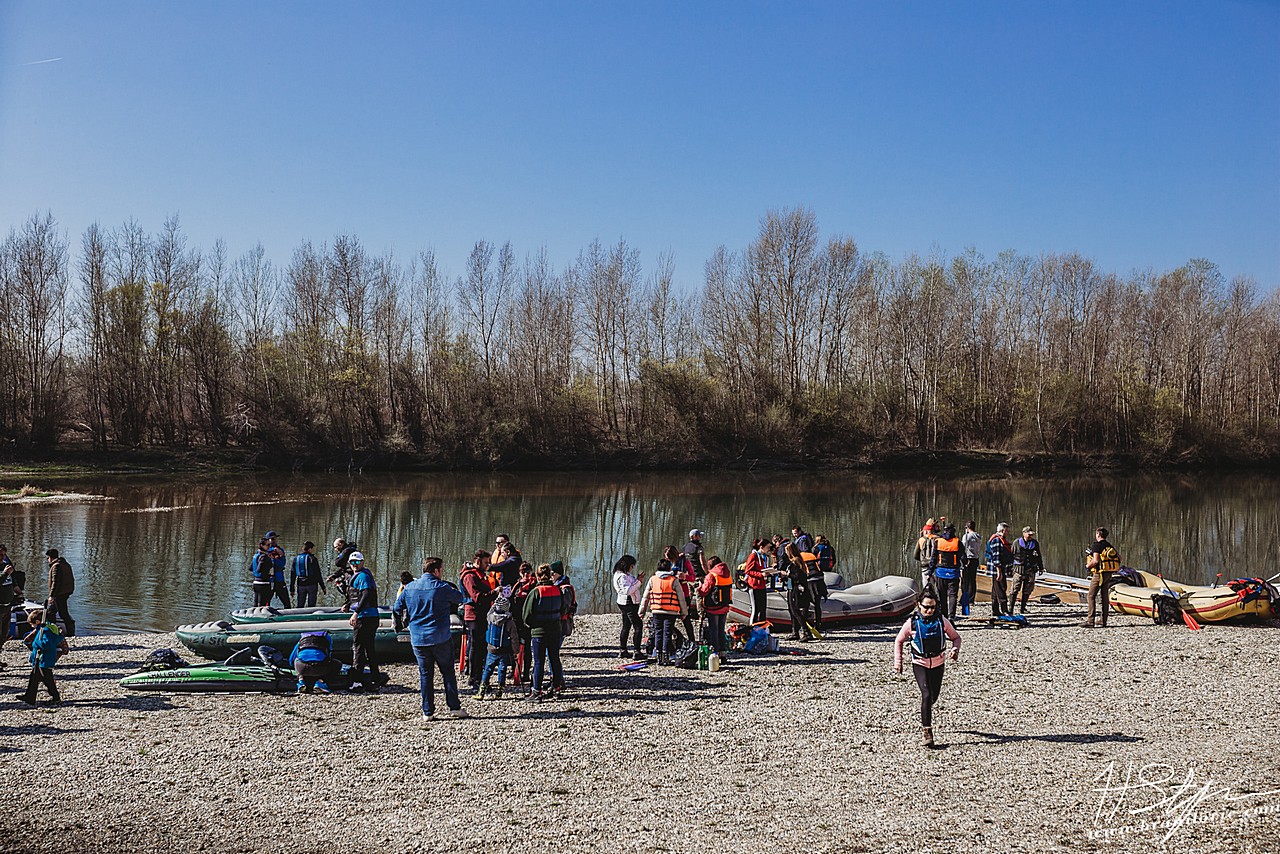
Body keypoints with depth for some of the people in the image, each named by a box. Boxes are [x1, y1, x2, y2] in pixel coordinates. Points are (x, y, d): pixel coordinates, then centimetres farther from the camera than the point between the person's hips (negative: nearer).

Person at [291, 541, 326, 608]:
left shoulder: (296, 558, 5)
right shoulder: (312, 558, -7)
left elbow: (292, 574, 8)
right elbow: (318, 574, -6)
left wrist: (292, 588, 13)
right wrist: (323, 587, 1)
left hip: (300, 585, 4)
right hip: (312, 585, -4)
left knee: (300, 606, 9)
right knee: (311, 606, -1)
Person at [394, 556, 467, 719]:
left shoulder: (410, 588, 3)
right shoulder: (442, 587, -9)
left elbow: (397, 608, 9)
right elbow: (459, 598, 6)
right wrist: (452, 590, 27)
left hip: (418, 639, 3)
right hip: (441, 638, -3)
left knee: (425, 674, 9)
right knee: (448, 671, 9)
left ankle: (427, 712, 9)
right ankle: (454, 707, 8)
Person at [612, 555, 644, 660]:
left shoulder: (626, 574, 13)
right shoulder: (622, 576, -19)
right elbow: (627, 590, -26)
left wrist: (637, 580, 3)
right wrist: (638, 582, -21)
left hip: (625, 604, 11)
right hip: (628, 604, -11)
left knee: (626, 627, 15)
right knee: (638, 626, -10)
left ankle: (622, 651, 20)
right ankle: (637, 652, -13)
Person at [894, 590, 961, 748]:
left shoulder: (941, 621, -9)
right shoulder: (912, 622, -12)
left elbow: (955, 637, 5)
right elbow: (899, 641, 2)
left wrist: (955, 650, -15)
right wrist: (898, 661, -3)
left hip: (938, 663, 3)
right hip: (919, 664, -3)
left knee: (934, 696, 16)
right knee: (926, 694, -18)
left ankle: (925, 717, 49)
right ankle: (927, 731, -16)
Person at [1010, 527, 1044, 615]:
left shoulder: (1035, 543, 11)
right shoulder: (1017, 542, 3)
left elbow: (1038, 557, 20)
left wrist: (1041, 568, 21)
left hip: (1031, 570, 3)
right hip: (1019, 569, -3)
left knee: (1027, 590, 5)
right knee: (1015, 589, -9)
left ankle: (1022, 608, 13)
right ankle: (1010, 609, -9)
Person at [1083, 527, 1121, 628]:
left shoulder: (1097, 545, -11)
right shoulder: (1110, 546, 13)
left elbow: (1095, 560, -21)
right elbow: (1118, 557, 14)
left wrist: (1088, 565, -4)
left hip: (1099, 574, -8)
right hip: (1109, 574, 8)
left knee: (1091, 596, -6)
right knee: (1105, 597, 11)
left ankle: (1090, 621, -13)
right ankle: (1104, 621, 12)